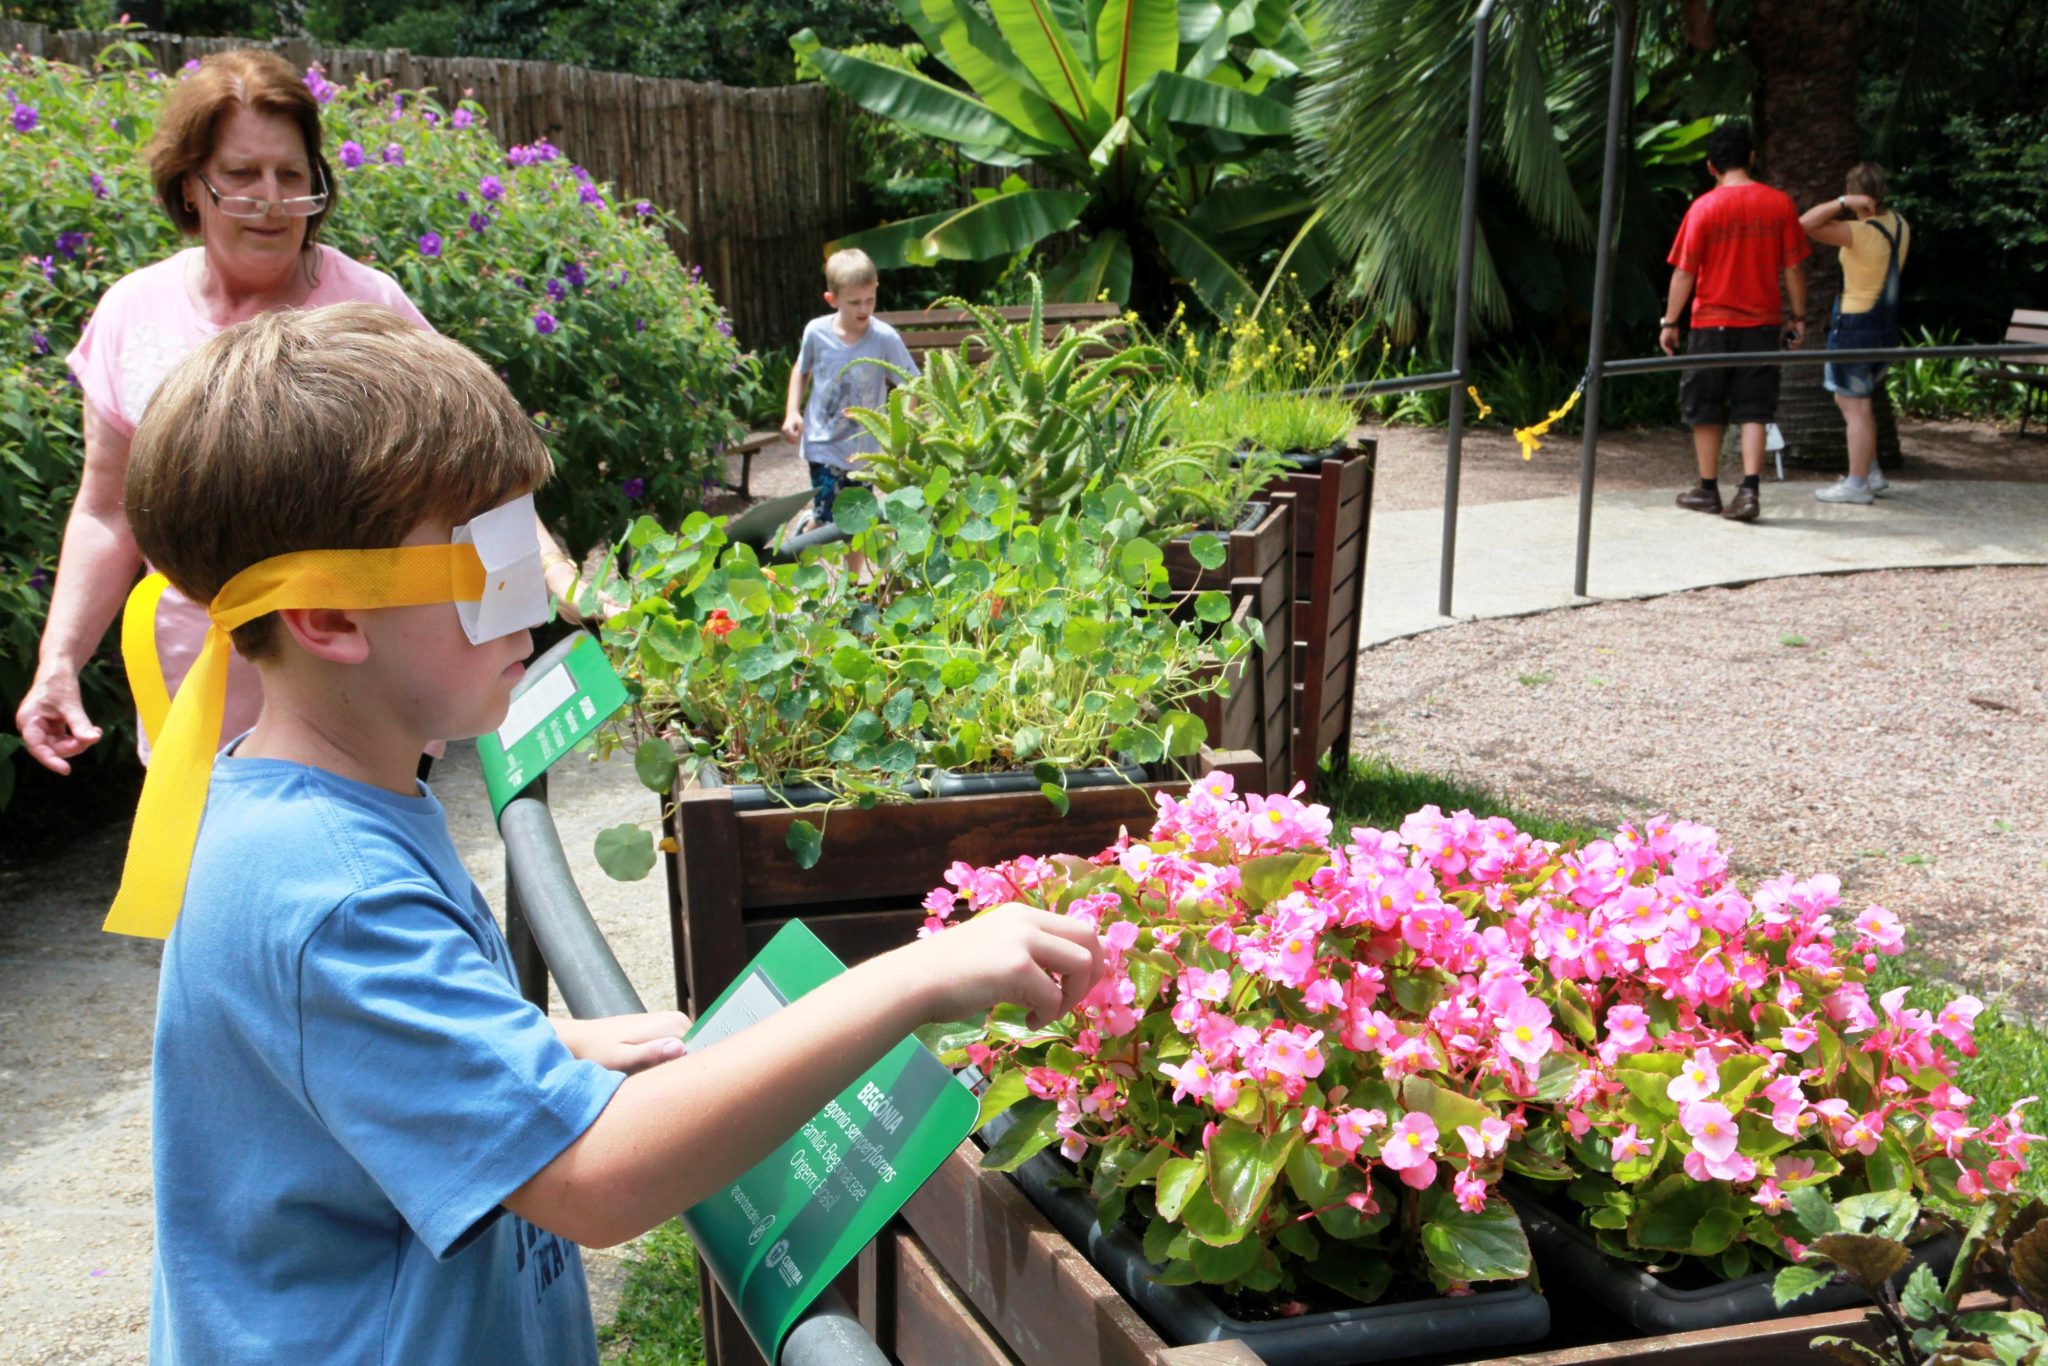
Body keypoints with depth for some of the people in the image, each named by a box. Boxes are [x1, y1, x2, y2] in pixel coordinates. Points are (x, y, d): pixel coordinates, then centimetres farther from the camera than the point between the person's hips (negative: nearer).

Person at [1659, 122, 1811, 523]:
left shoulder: (1704, 207, -8)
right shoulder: (1778, 203, -1)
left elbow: (1684, 272, -7)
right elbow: (1792, 268, 2)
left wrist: (1669, 322, 0)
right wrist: (1798, 316, 11)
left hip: (1712, 324, -2)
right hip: (1762, 324, 2)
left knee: (1706, 410, 11)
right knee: (1753, 411, 4)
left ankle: (1708, 490, 18)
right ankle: (1750, 491, -7)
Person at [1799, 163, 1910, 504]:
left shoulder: (1860, 233, -20)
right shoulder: (1899, 225, 5)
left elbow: (1806, 224, -29)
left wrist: (1844, 202, -25)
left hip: (1855, 325, -9)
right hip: (1886, 321, 9)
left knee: (1855, 406, -1)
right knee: (1850, 400, 20)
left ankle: (1857, 484, 4)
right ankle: (1872, 472, 25)